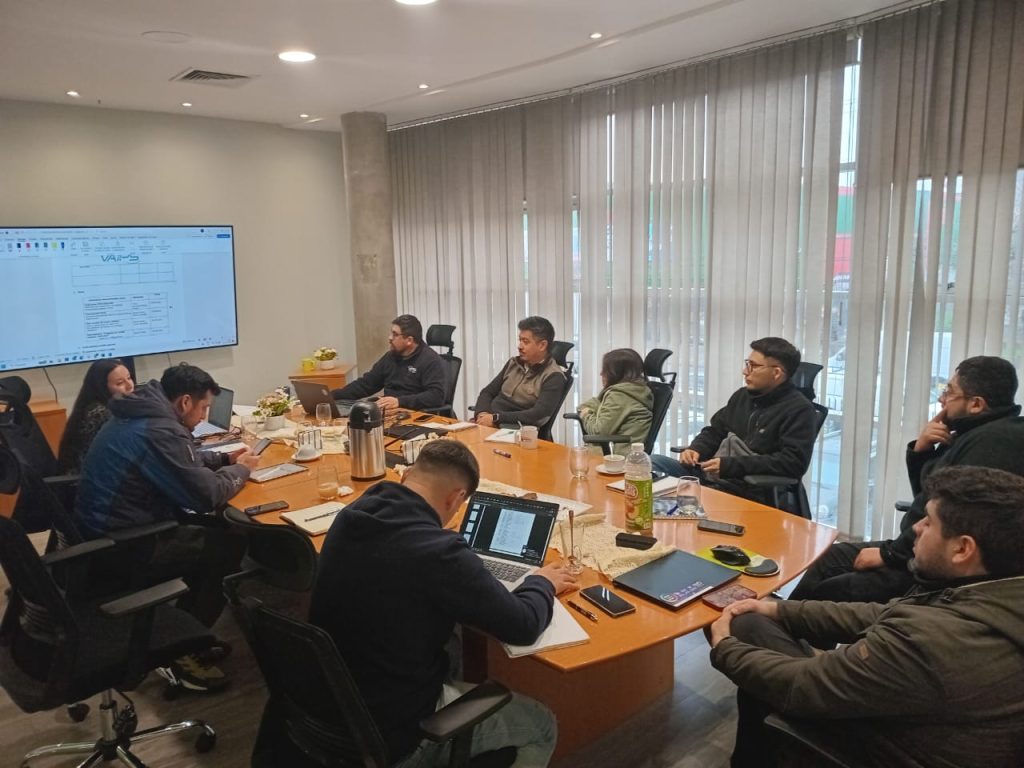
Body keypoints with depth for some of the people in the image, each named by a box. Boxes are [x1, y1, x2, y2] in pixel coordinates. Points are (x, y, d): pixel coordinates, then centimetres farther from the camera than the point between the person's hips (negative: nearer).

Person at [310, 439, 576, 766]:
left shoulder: (349, 518, -7)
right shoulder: (439, 553, -30)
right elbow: (523, 626, -18)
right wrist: (542, 583, 2)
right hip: (393, 735, -7)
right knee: (541, 725, 13)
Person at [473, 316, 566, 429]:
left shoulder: (554, 376, -7)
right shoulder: (513, 363, 13)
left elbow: (539, 415, -18)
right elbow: (487, 392, 16)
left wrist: (496, 418, -19)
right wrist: (482, 414, -6)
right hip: (488, 424, 6)